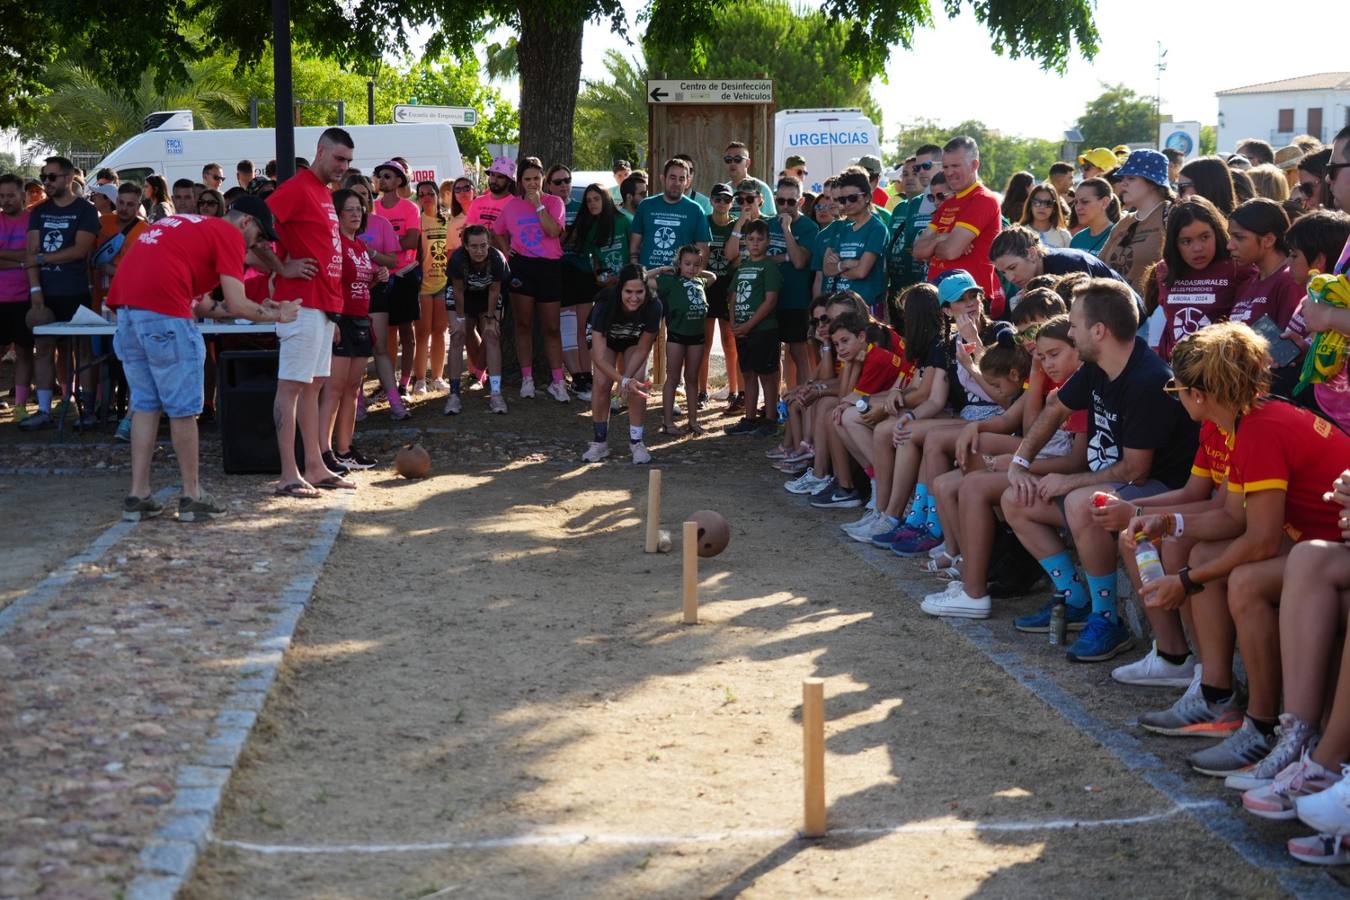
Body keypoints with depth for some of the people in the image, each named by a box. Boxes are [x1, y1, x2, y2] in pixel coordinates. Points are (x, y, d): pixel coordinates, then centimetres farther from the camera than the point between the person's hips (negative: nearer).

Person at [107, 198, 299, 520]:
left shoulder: (193, 227, 30)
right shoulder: (230, 235, 5)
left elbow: (196, 303, 29)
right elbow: (237, 305, -3)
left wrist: (259, 309, 29)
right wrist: (277, 315, 14)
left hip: (125, 303, 8)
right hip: (163, 308, -8)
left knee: (145, 405, 14)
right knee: (183, 408, 2)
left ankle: (138, 496, 13)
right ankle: (191, 497, 9)